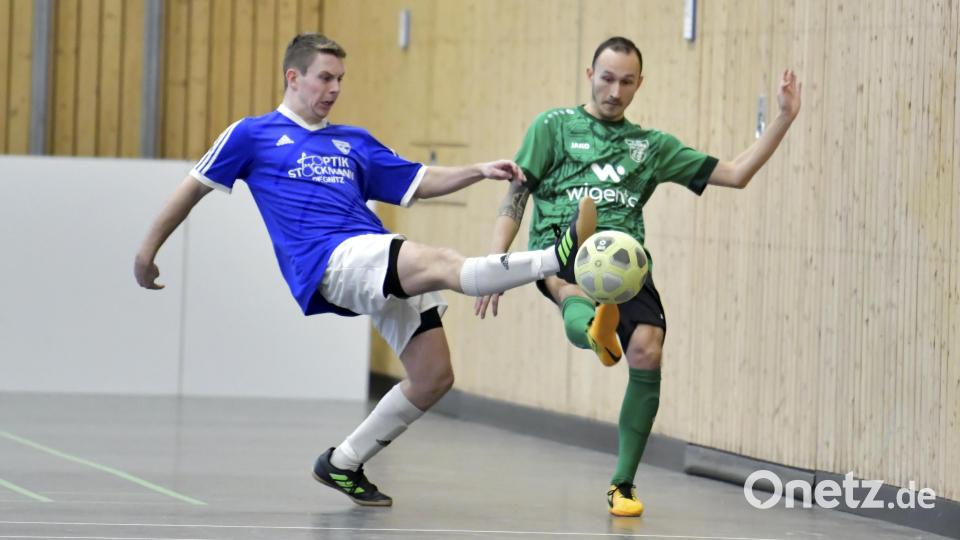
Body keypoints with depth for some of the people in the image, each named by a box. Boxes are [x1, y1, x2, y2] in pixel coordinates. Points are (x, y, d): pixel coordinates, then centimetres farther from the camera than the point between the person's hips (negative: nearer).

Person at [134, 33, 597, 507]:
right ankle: (558, 258, -45)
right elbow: (196, 186, 20)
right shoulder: (252, 135, 14)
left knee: (434, 375, -2)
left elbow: (420, 182, 25)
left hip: (387, 269, 7)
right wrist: (147, 251, 21)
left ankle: (343, 465, 14)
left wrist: (480, 171, 9)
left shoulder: (355, 143, 26)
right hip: (330, 261, -7)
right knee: (444, 263, -29)